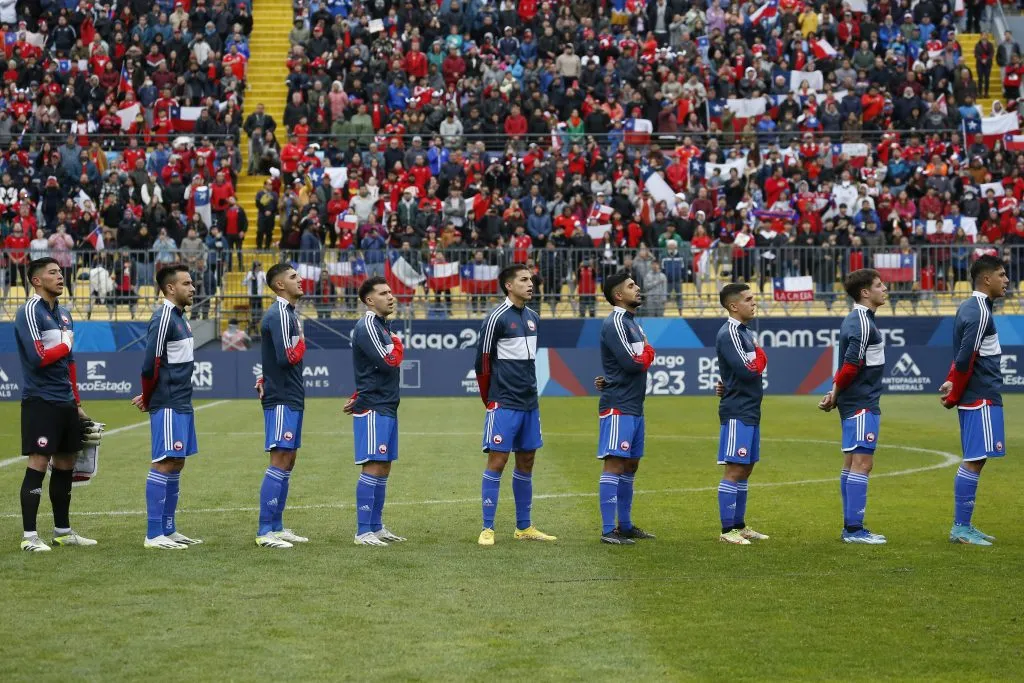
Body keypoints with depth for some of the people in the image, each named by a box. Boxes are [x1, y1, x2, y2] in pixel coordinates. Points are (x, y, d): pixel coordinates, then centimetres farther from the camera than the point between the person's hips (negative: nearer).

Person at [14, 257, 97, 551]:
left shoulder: (64, 314, 17)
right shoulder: (29, 312, -9)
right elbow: (38, 358, -19)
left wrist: (77, 403, 20)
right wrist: (66, 345, -4)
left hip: (65, 403, 8)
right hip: (40, 402, -8)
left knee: (65, 464, 11)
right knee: (38, 464, -9)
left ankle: (63, 530, 19)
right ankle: (29, 536, -6)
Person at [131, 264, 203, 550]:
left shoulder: (179, 317, 15)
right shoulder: (163, 318, -15)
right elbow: (150, 365, -17)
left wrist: (148, 397, 13)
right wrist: (148, 399, -4)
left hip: (182, 405, 9)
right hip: (168, 406, -9)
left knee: (176, 463, 11)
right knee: (165, 463, -8)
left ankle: (168, 530, 16)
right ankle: (154, 535, -6)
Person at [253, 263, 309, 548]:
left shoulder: (288, 312, 17)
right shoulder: (279, 314, -15)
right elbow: (287, 357, -23)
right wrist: (301, 343, -4)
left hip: (291, 398, 10)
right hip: (281, 399, -10)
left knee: (288, 461, 12)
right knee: (280, 461, -11)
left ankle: (277, 527, 18)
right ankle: (265, 532, -10)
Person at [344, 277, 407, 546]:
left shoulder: (381, 326, 18)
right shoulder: (367, 326, -13)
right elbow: (388, 362, -21)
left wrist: (358, 398, 19)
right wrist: (398, 346, -1)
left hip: (386, 407, 10)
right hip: (373, 409, -10)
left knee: (383, 468, 11)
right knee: (372, 467, -11)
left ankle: (376, 526, 18)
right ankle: (363, 532, -10)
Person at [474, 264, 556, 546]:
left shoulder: (533, 318, 12)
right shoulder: (497, 317, -10)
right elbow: (483, 361, -8)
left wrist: (529, 390, 17)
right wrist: (490, 401, -3)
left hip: (529, 403, 7)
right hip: (504, 404, -7)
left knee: (526, 462, 11)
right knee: (497, 462, -6)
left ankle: (524, 527, 19)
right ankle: (487, 529, -1)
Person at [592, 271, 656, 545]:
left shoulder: (633, 322, 17)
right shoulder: (614, 323, -13)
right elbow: (633, 363, -21)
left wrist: (609, 380, -1)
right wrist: (648, 353, -1)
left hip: (634, 406, 10)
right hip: (618, 406, -10)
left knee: (630, 465, 14)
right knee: (614, 463, -10)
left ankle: (625, 525, 23)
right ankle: (608, 530, -11)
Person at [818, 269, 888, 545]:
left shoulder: (855, 320, 14)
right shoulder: (862, 323, -16)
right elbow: (851, 366, -20)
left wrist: (835, 395, 5)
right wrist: (835, 395, -7)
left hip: (856, 404, 10)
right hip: (862, 404, -10)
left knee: (852, 462, 11)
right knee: (862, 462, -8)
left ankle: (851, 527, 16)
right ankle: (854, 529, -8)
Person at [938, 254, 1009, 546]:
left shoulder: (970, 308, 16)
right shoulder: (980, 312, -16)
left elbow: (962, 356, 19)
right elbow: (964, 359, -20)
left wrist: (952, 384, 6)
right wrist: (953, 396, -11)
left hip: (978, 398, 10)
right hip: (981, 398, -10)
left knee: (974, 461, 12)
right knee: (974, 461, -6)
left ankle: (963, 526, 16)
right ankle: (961, 528, -4)